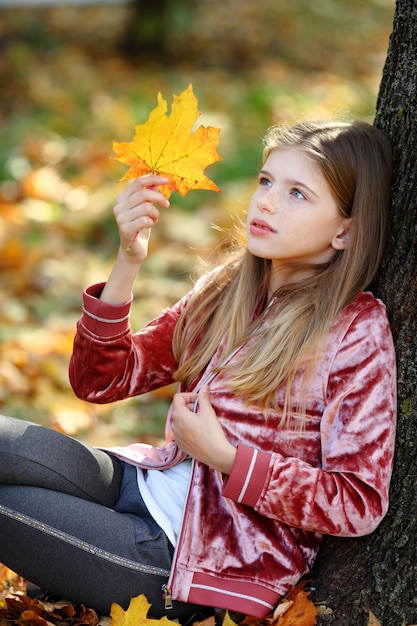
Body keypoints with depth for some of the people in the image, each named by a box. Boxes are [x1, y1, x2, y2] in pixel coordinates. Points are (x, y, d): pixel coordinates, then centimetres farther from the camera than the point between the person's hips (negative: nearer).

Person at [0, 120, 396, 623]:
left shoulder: (357, 332, -11)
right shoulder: (229, 287, 5)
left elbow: (359, 505, -14)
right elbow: (99, 381, 3)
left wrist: (223, 456, -17)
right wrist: (128, 261, -11)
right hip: (150, 482, 6)